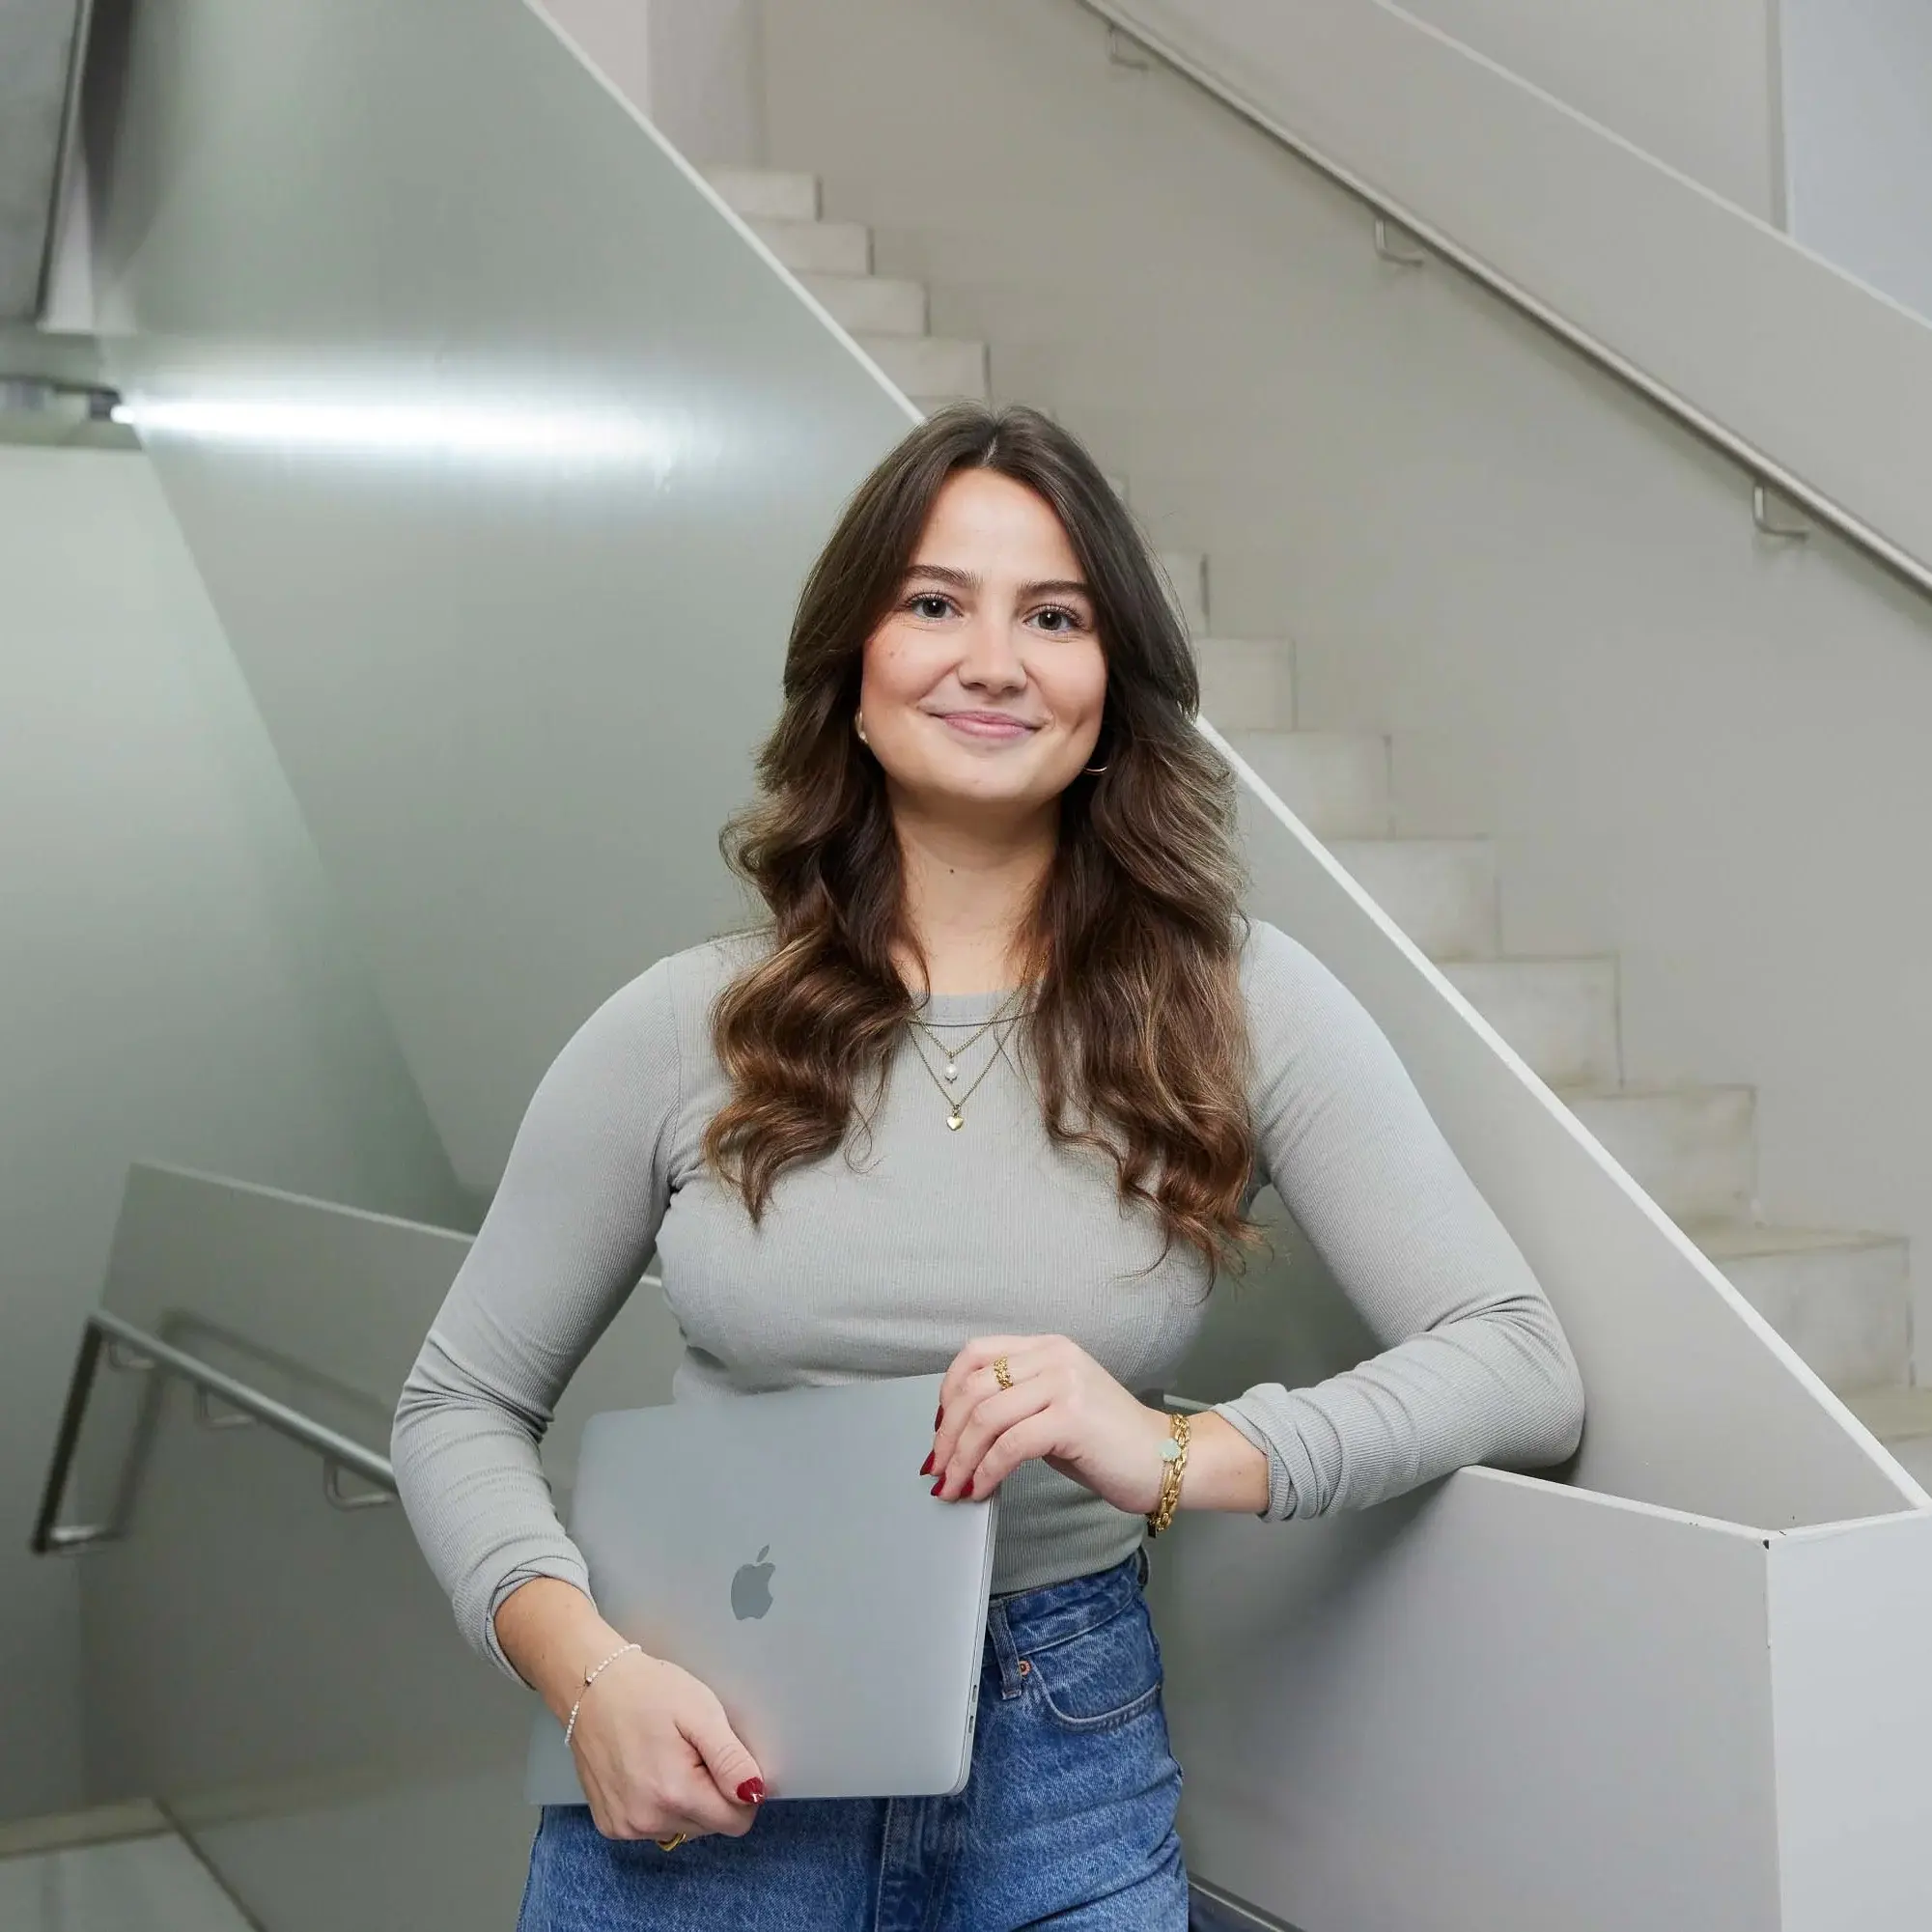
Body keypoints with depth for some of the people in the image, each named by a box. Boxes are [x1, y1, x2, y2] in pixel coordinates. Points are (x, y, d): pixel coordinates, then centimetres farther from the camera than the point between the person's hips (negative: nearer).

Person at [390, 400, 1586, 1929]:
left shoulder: (1240, 1008, -5)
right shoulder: (683, 1029, -4)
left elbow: (1523, 1363, -11)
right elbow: (462, 1408, 4)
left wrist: (1179, 1455, -26)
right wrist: (588, 1668, -13)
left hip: (1064, 1784, 0)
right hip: (699, 1764, 1)